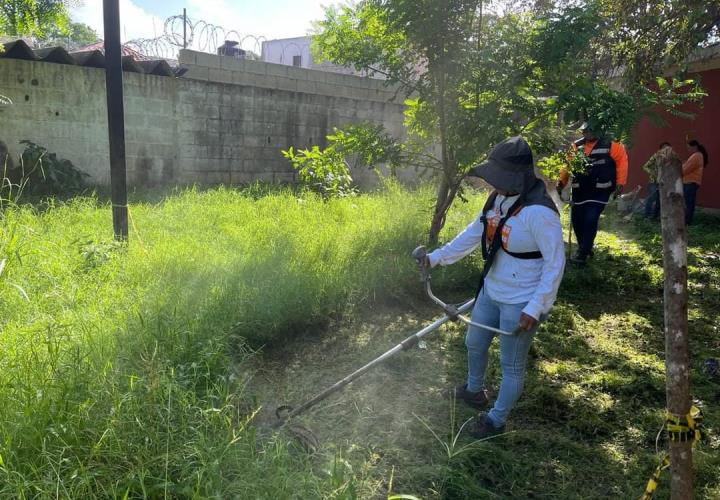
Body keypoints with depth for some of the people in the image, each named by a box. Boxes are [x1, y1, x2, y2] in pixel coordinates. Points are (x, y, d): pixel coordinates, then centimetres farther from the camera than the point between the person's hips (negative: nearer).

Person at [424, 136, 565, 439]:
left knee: (511, 365, 12)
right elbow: (475, 232, 11)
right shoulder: (500, 198, -3)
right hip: (491, 292, 9)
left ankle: (497, 420, 34)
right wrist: (437, 257, 11)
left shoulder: (539, 212, -28)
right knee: (474, 343, 27)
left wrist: (535, 309, -24)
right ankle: (474, 390, 55)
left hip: (520, 303, -9)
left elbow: (555, 264, -23)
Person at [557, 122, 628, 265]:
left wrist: (620, 182, -4)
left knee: (591, 219, -14)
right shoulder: (576, 146, 5)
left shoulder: (608, 145, -6)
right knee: (576, 219, 8)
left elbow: (622, 160, -1)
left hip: (599, 191, -4)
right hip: (579, 191, 5)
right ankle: (584, 247, 32)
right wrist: (562, 181, -8)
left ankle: (583, 253, -4)